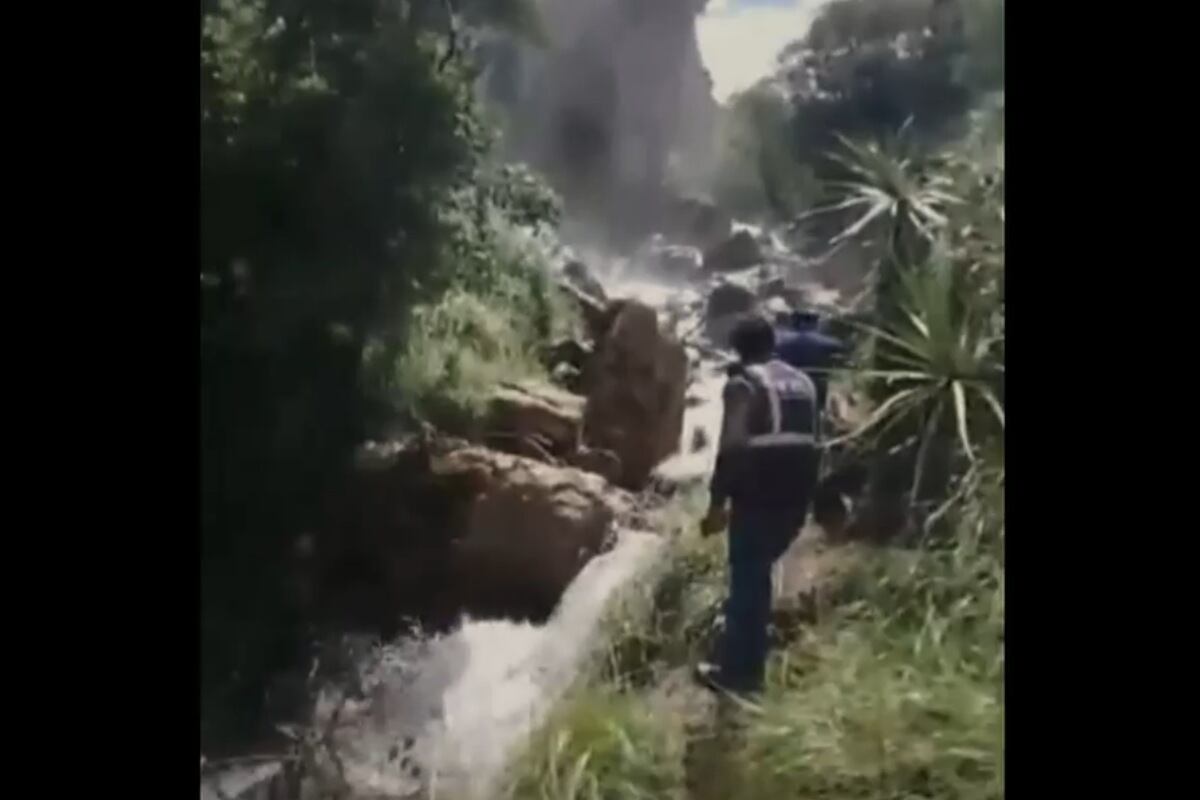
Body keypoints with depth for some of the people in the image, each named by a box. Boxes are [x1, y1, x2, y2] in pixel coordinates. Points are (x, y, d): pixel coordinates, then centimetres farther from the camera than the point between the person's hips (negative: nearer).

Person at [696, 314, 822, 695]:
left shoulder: (743, 383, -7)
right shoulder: (803, 382, 14)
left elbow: (732, 447, -17)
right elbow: (815, 444, 17)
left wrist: (717, 501, -13)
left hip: (757, 497, -7)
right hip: (793, 498, 7)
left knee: (746, 580, 1)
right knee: (757, 575, 21)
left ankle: (737, 671, 8)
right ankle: (746, 664, 33)